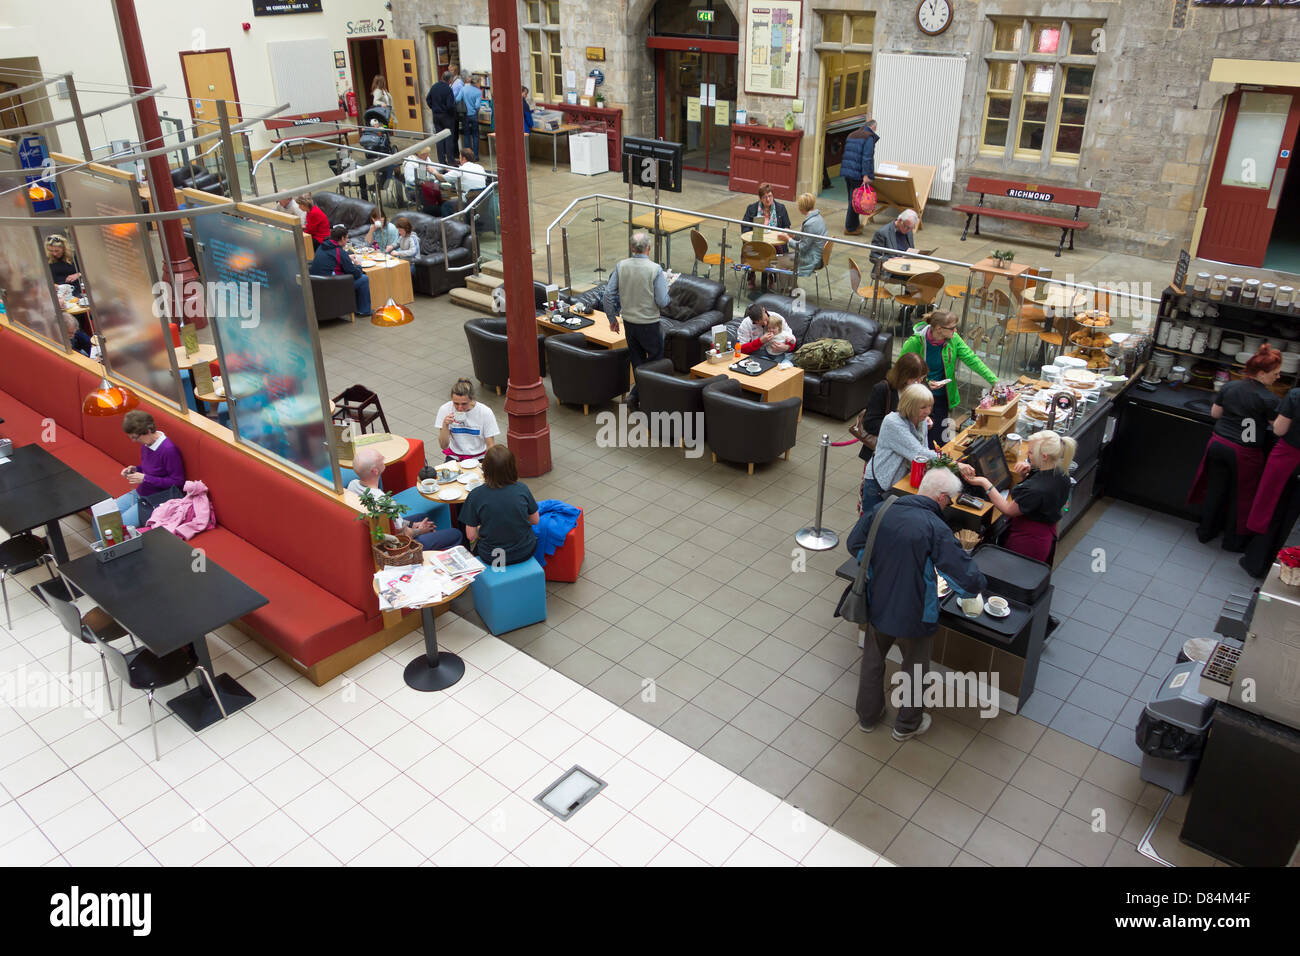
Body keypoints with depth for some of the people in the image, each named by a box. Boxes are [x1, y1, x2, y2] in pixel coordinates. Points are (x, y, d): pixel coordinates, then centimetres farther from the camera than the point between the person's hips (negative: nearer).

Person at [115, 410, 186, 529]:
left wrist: (145, 479, -21)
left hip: (156, 500, -9)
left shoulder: (169, 450, -24)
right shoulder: (145, 444, 2)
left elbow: (177, 481, -19)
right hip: (140, 492, 9)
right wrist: (135, 470, -1)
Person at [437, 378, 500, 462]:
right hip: (454, 457, 1)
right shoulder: (445, 410, -9)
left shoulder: (485, 412, -12)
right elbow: (444, 446, -7)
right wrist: (445, 425, -23)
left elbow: (490, 446, -5)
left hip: (478, 458, -1)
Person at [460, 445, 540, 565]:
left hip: (491, 558, -1)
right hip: (525, 552, 1)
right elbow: (535, 520, 0)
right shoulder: (522, 489, -14)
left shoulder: (475, 496, -18)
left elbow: (471, 535, -11)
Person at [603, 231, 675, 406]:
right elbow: (663, 302, -17)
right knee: (656, 357, 11)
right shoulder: (655, 269, -18)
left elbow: (608, 296, -4)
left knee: (637, 359, 19)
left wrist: (612, 319, 10)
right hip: (649, 324, -5)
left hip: (629, 322, 5)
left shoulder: (621, 266, -6)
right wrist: (666, 285, 4)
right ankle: (637, 392, 0)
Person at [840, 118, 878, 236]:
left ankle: (855, 224, 29)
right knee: (855, 200, -2)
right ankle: (850, 228, 0)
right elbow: (867, 158, -17)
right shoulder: (869, 138, -9)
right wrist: (866, 175, -21)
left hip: (847, 171, 8)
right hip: (857, 174, -8)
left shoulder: (851, 135, 17)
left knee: (852, 198, 17)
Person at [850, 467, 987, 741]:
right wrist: (978, 583, -3)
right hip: (913, 615, -4)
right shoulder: (936, 529, -27)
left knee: (872, 661, 26)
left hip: (877, 606, 4)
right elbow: (969, 581, -26)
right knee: (914, 669, 22)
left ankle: (867, 716, 46)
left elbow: (854, 544, 6)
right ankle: (907, 724, 42)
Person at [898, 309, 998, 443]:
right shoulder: (915, 342, -18)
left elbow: (972, 359, -6)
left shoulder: (953, 339, -5)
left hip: (942, 398, 4)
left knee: (941, 441, 7)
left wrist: (994, 380, -13)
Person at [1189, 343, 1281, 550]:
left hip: (1218, 445, 5)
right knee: (1241, 497, 13)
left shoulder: (1229, 387, 0)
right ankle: (1233, 541, 26)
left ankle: (1205, 532, 32)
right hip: (1244, 453, -5)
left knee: (1215, 490, 19)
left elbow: (1215, 413, 9)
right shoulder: (1267, 399, -16)